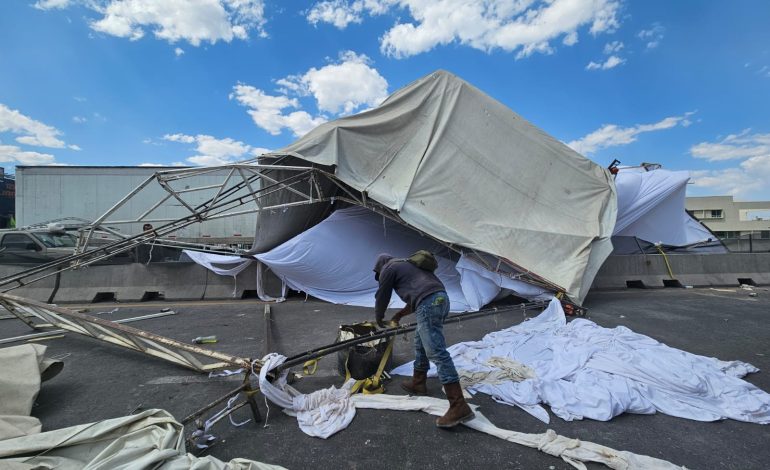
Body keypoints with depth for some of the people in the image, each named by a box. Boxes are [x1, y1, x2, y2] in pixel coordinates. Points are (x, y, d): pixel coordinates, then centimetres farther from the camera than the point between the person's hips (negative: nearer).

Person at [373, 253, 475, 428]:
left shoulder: (388, 269, 10)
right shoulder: (407, 264, 34)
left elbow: (382, 297, 15)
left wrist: (379, 318, 34)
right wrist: (400, 314, 45)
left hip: (428, 304, -10)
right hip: (441, 298, 10)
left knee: (437, 353, -12)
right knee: (420, 341, 24)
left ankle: (459, 406, -15)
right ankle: (418, 383, 37)